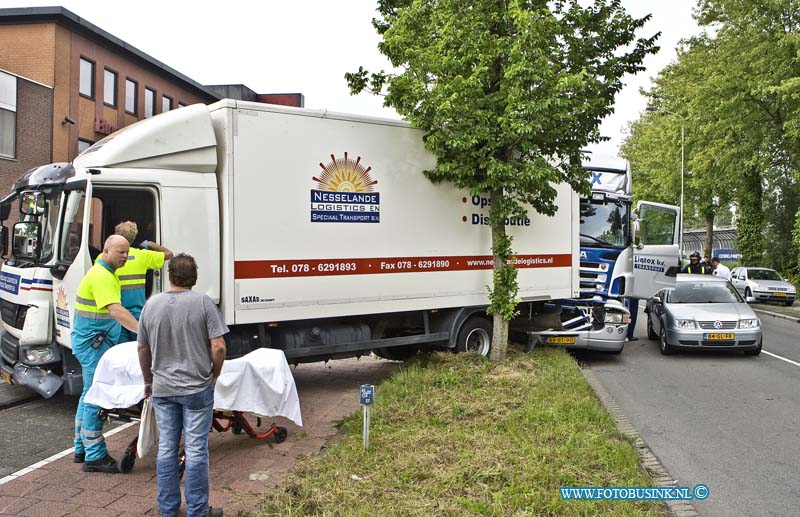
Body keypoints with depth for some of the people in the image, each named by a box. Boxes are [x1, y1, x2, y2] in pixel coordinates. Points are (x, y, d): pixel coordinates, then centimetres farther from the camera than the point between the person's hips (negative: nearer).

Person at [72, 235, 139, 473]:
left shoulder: (107, 272, 14)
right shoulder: (101, 276, -19)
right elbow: (115, 310, -32)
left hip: (95, 341, 11)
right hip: (92, 341, -11)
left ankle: (81, 449, 27)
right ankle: (94, 457, -1)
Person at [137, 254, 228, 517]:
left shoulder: (152, 304, 1)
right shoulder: (203, 302, -11)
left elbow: (143, 349, 9)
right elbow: (218, 346, -15)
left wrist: (148, 380, 23)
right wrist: (214, 376, 1)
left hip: (162, 389, 4)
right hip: (197, 387, -4)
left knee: (166, 449, 13)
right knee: (196, 450, 4)